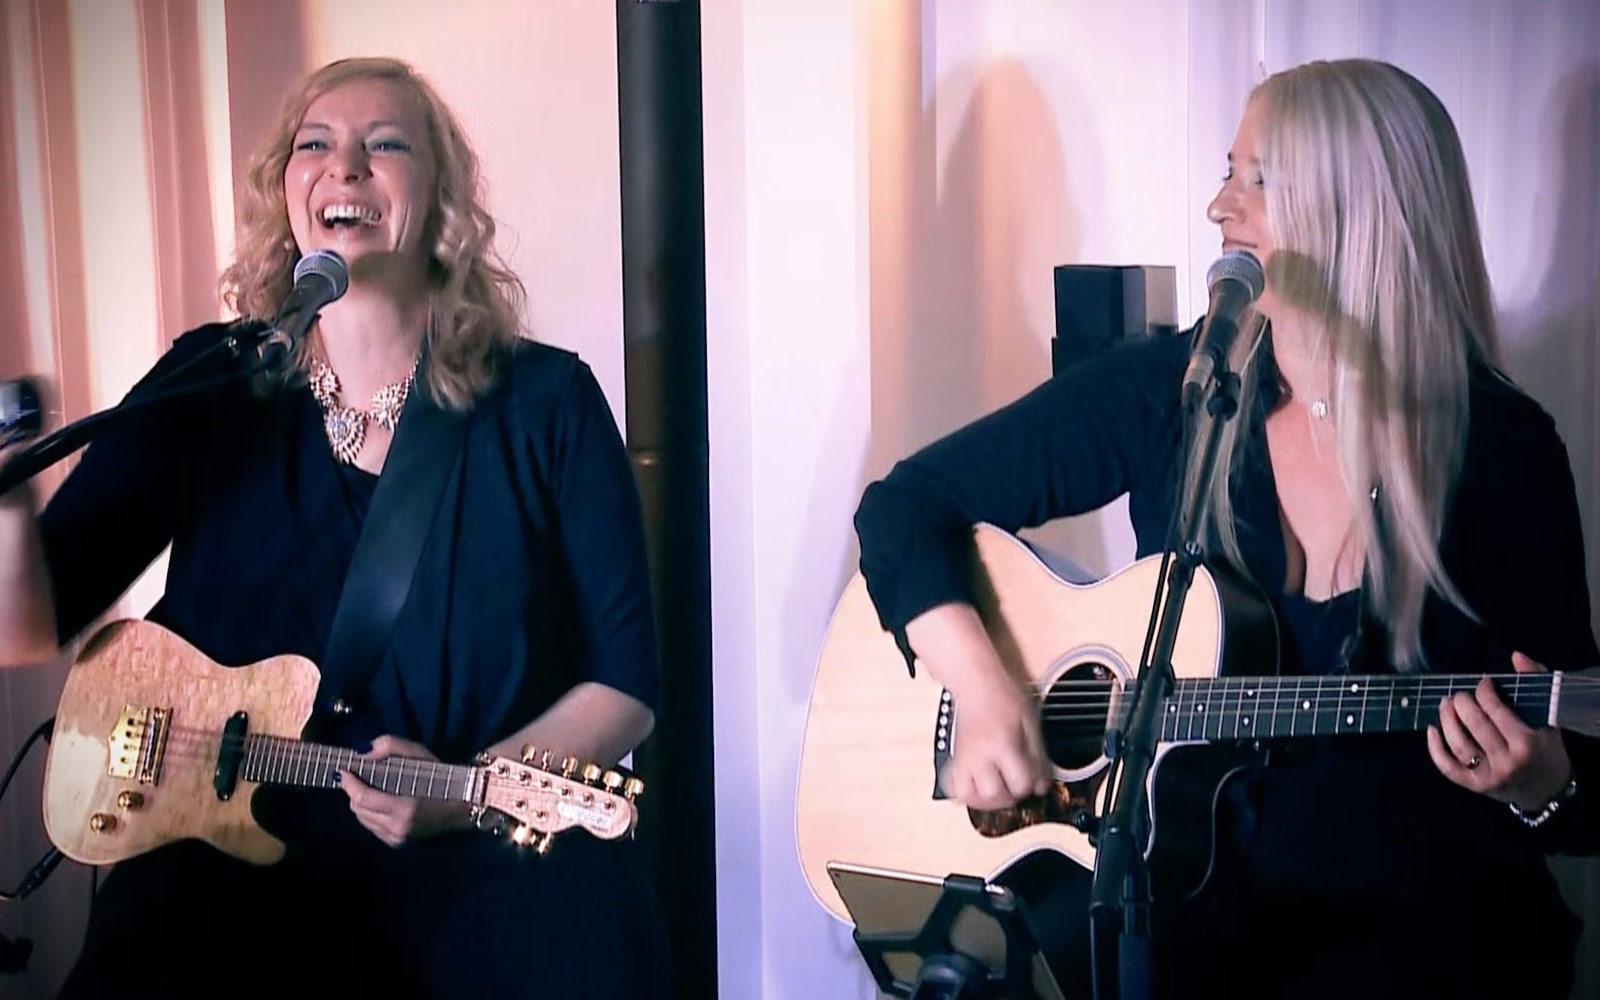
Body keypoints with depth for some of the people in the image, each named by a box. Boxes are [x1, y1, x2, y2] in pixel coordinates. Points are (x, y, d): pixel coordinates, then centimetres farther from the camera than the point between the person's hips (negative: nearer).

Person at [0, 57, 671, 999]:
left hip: (498, 849, -1)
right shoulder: (209, 386, 5)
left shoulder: (545, 401, -1)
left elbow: (626, 678, -1)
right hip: (239, 847, 1)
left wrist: (463, 794, -15)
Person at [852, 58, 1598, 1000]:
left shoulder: (1504, 448, -5)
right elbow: (912, 500, 0)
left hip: (1424, 911, 0)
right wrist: (982, 688, -16)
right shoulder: (1165, 389, -2)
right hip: (1189, 882, 1)